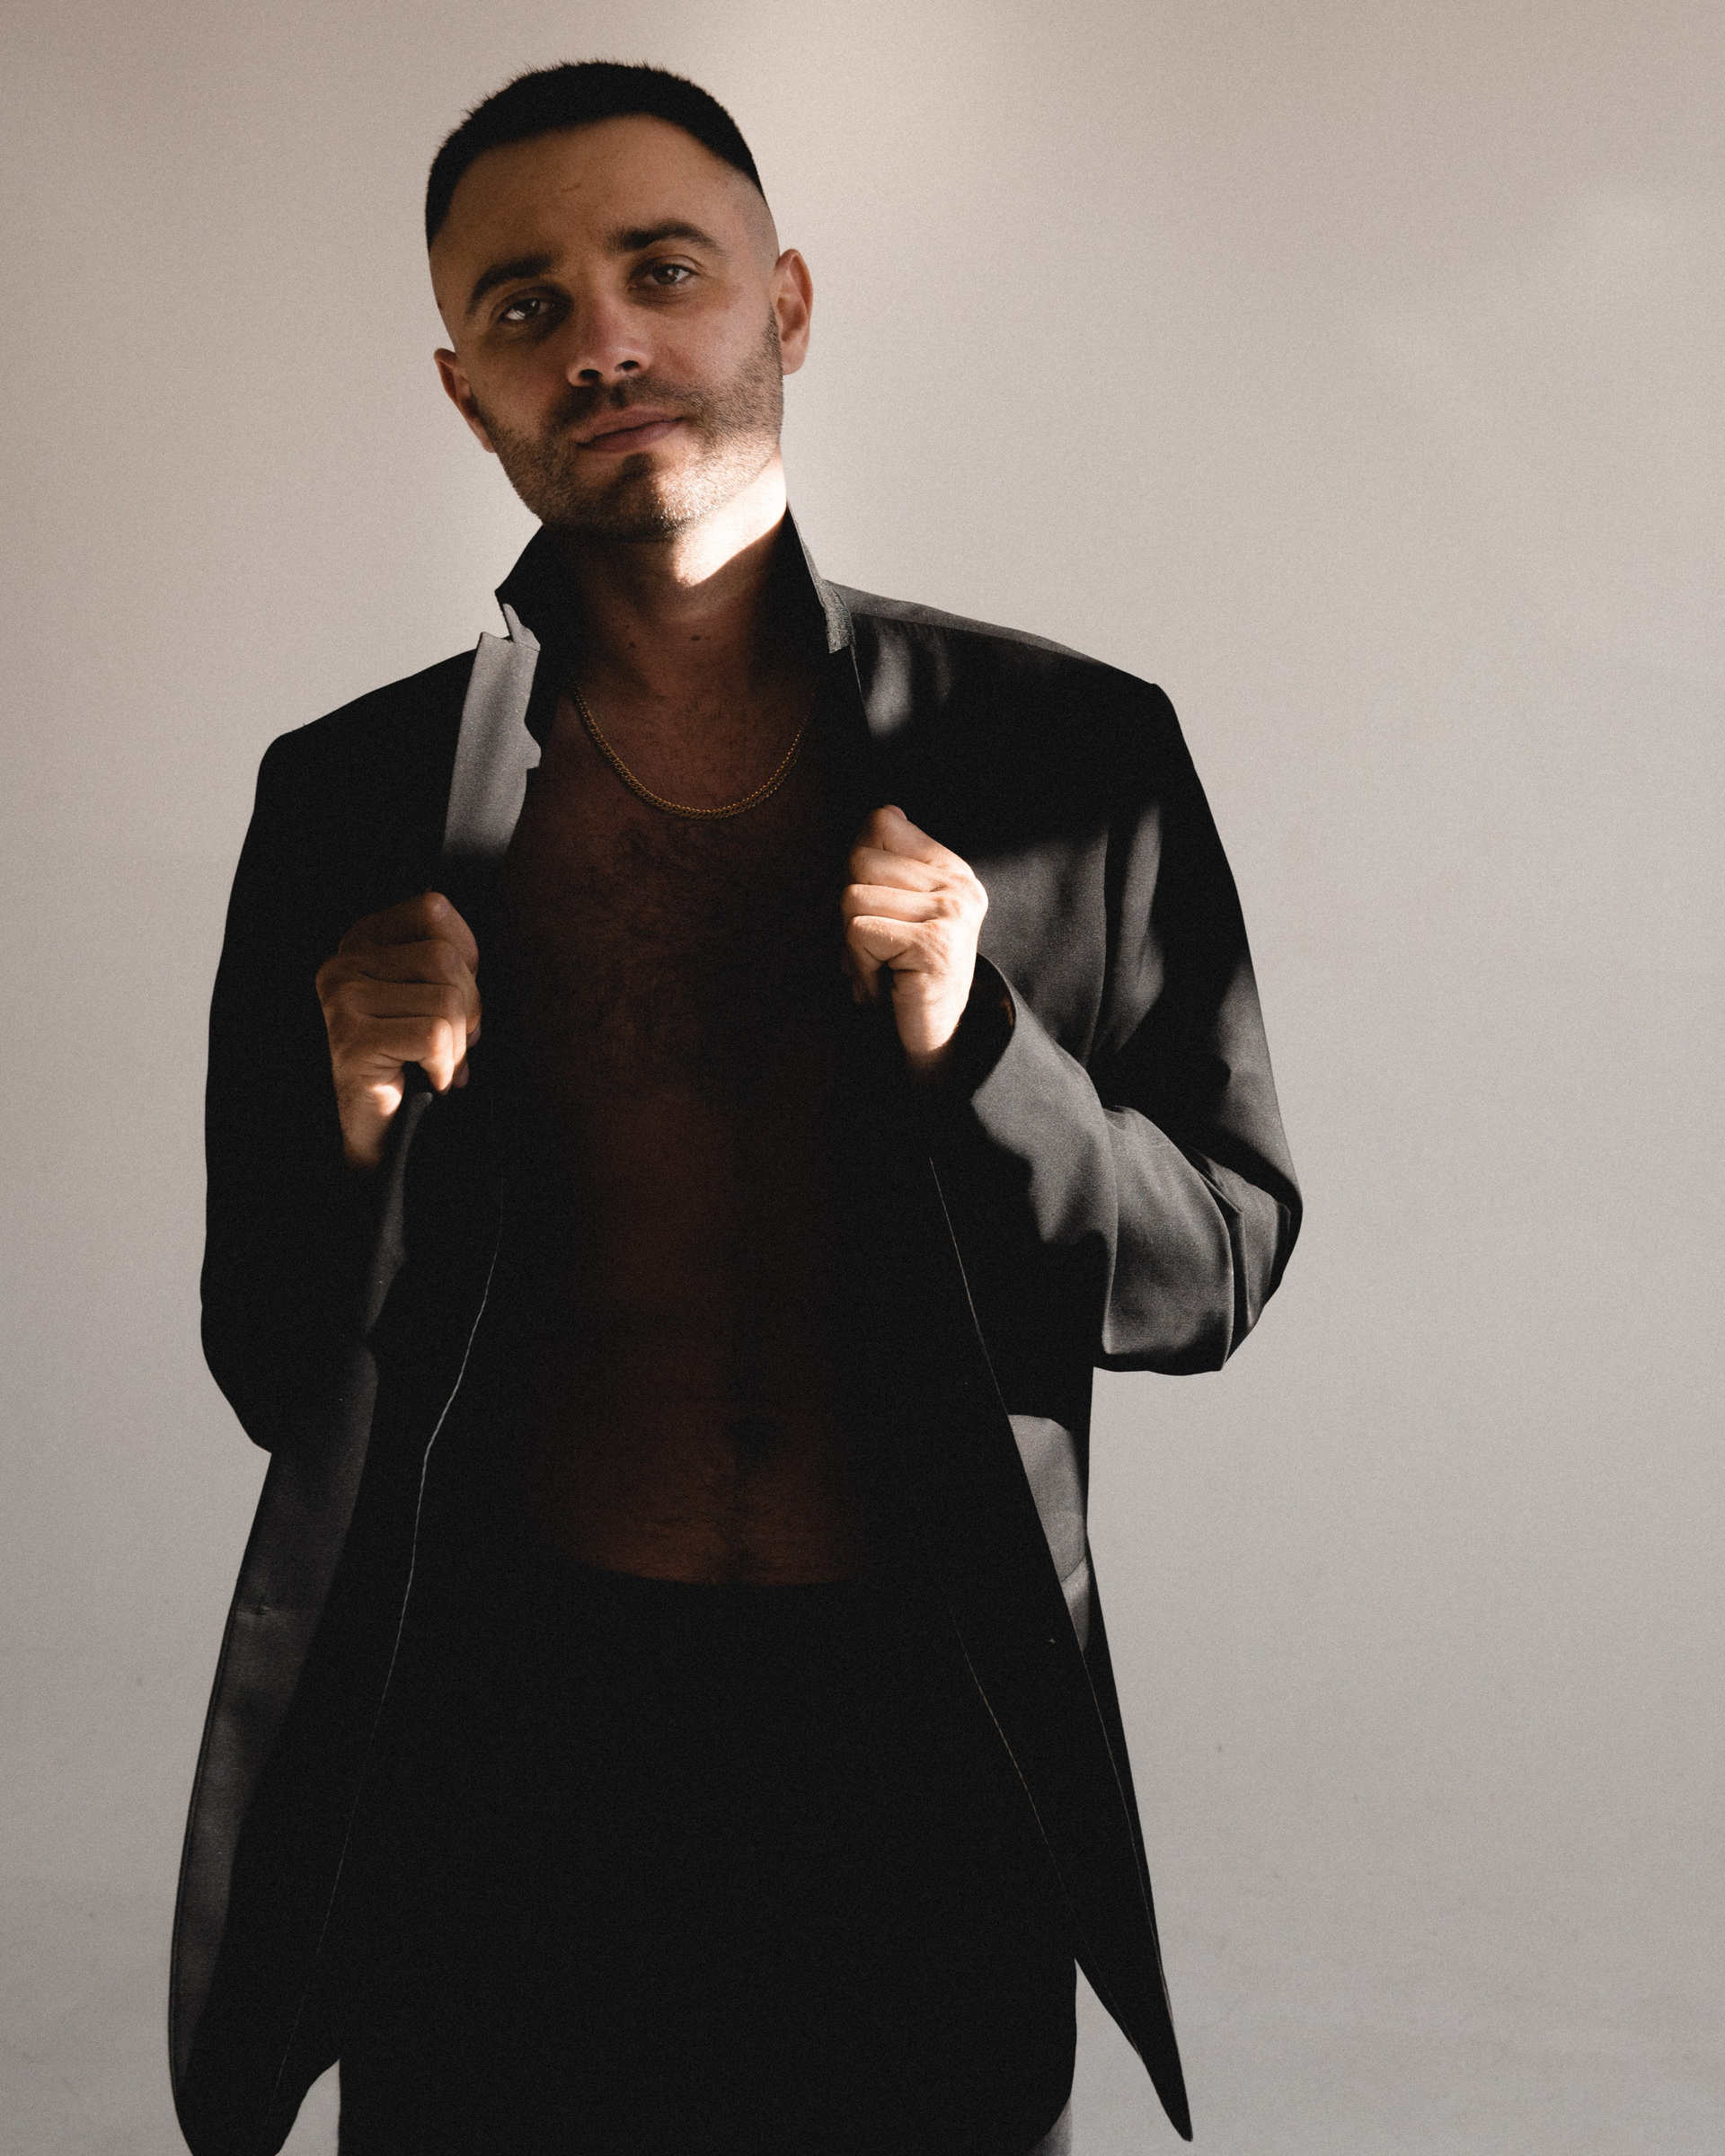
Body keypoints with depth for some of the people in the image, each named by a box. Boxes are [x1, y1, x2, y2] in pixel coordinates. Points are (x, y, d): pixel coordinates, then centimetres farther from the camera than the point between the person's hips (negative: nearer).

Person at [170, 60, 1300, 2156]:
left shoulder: (1074, 755, -3)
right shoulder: (354, 798, -1)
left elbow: (1222, 1260, 0)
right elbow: (275, 1373, 2)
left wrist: (970, 1044, -16)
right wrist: (360, 1137, -18)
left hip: (929, 1748, 0)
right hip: (504, 1734, 0)